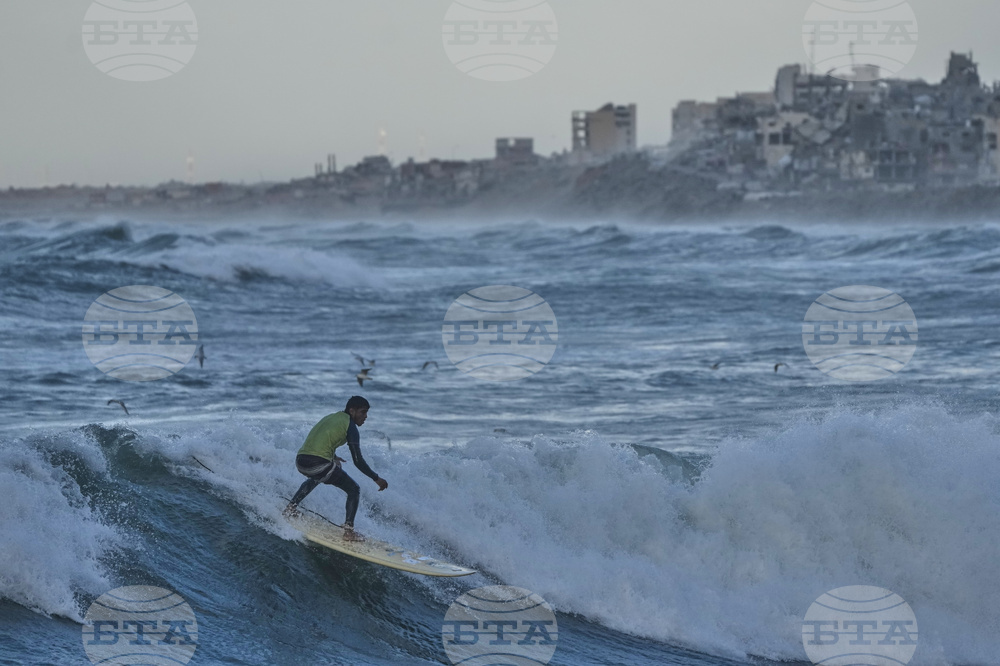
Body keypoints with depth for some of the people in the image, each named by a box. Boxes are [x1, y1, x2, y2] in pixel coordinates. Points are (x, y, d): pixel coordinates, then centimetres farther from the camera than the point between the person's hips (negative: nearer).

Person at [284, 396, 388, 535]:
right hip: (319, 464, -8)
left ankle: (291, 507, 33)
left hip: (300, 461, 8)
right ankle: (348, 528, -5)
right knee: (354, 490, 7)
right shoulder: (350, 426, -1)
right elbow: (358, 461, -6)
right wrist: (376, 479, 3)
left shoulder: (329, 418, 21)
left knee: (317, 476, 42)